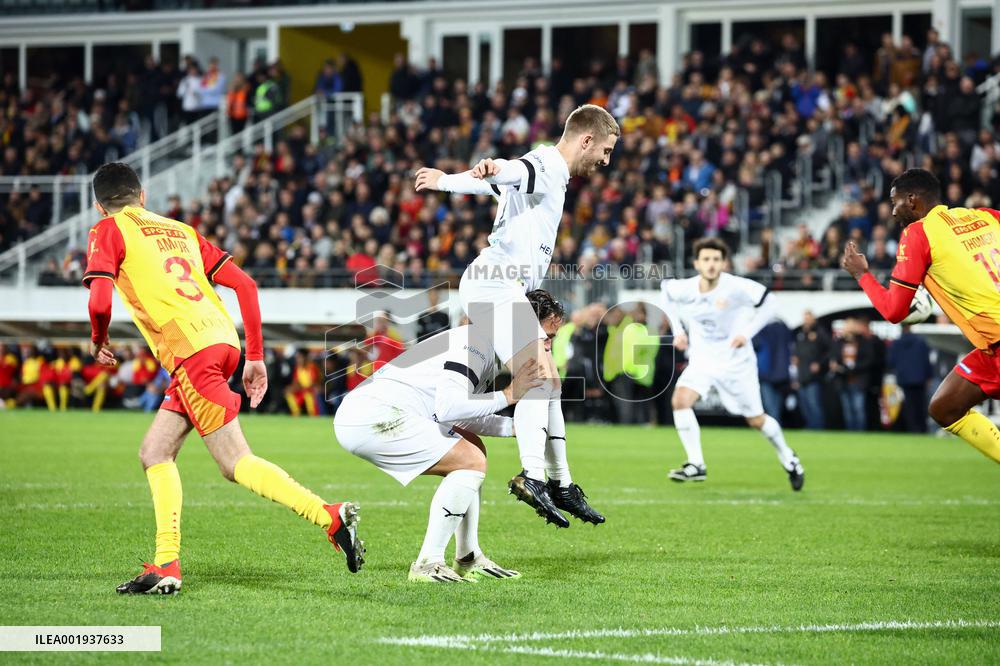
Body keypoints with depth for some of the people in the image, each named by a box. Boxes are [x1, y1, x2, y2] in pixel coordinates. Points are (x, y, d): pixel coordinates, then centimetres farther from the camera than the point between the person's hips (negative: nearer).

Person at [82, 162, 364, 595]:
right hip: (223, 341, 8)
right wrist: (255, 357, 20)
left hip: (192, 352, -8)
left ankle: (330, 516, -23)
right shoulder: (181, 230, 26)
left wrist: (98, 342, 14)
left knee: (236, 464, -9)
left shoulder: (108, 231, 8)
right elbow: (244, 284, 18)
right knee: (154, 453, 15)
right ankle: (166, 567, 9)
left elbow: (99, 302, -8)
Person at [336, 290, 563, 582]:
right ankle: (428, 565, -11)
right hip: (374, 414, -11)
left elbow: (464, 413, 19)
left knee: (472, 449, 18)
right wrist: (508, 395, -16)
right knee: (471, 461, -13)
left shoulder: (488, 349, 18)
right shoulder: (477, 342, -14)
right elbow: (448, 407, -25)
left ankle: (468, 559, 17)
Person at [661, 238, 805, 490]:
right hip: (702, 359, 2)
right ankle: (696, 465, -14)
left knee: (756, 420, 7)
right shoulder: (684, 289, -14)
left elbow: (768, 302, -12)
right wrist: (678, 330, 3)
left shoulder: (736, 287, -23)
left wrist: (747, 333, -20)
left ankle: (787, 458, 35)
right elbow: (666, 289, 10)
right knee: (680, 400, -22)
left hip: (736, 362, -2)